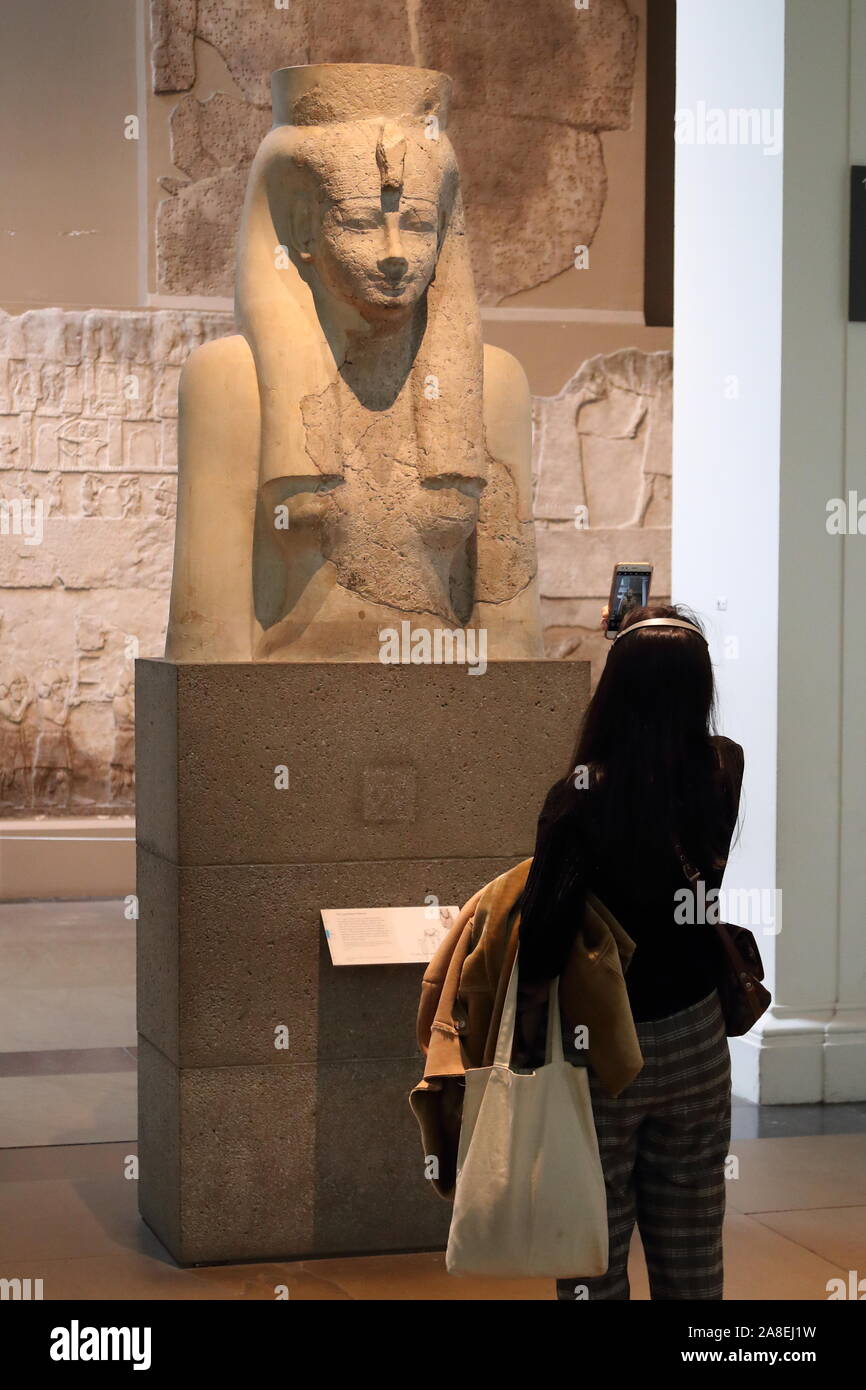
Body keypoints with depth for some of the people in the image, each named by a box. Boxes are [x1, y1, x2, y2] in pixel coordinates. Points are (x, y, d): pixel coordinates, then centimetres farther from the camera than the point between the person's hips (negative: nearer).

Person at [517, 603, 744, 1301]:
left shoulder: (584, 796, -22)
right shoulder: (730, 776, -10)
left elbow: (543, 932, -23)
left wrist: (529, 1026, -6)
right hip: (696, 1040, 4)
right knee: (692, 1255, 16)